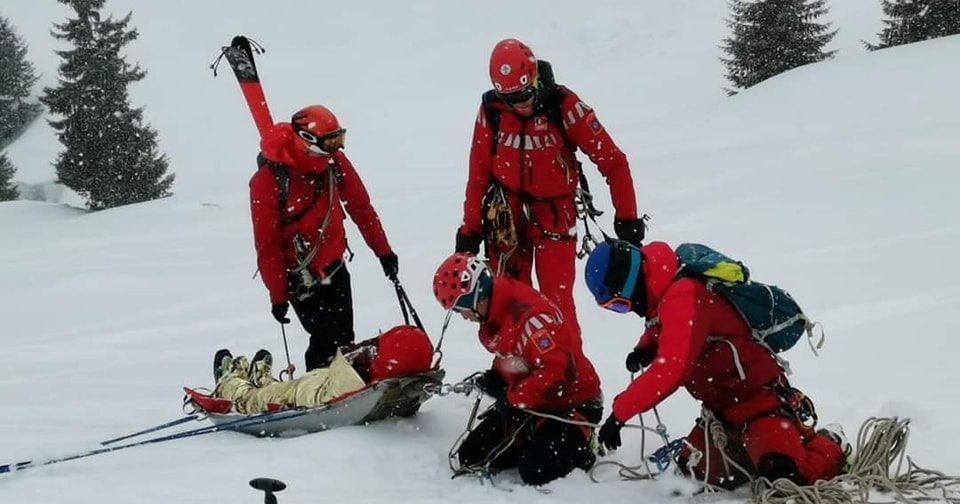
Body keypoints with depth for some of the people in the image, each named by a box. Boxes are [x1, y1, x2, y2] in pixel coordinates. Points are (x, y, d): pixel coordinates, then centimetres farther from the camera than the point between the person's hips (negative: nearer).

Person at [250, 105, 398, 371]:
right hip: (301, 276, -5)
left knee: (344, 340, 8)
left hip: (334, 268, 5)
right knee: (326, 342, -11)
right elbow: (267, 245, -15)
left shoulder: (334, 161, -7)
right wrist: (278, 296, -11)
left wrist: (383, 251, 9)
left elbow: (360, 207, 6)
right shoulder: (268, 180, -21)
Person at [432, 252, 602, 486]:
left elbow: (559, 371, -35)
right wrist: (495, 378, -3)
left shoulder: (529, 313, -30)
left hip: (571, 402, -9)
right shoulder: (492, 314, 1)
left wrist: (513, 398, -26)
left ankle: (579, 446, 4)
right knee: (471, 457, 2)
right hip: (530, 402, 9)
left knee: (535, 472, -24)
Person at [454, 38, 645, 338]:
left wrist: (626, 218, -13)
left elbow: (612, 160, -12)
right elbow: (478, 174, 2)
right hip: (507, 215, 3)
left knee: (557, 300, -8)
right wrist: (470, 230, 3)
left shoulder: (563, 106, -15)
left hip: (554, 213, -2)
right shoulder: (491, 111, -7)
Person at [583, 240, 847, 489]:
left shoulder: (682, 296, -23)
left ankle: (829, 447, 6)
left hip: (759, 395, -10)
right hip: (723, 407, 10)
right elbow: (662, 330, 31)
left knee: (787, 473, -27)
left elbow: (671, 369, -32)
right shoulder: (664, 295, 7)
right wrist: (646, 348, 7)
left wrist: (620, 412, -26)